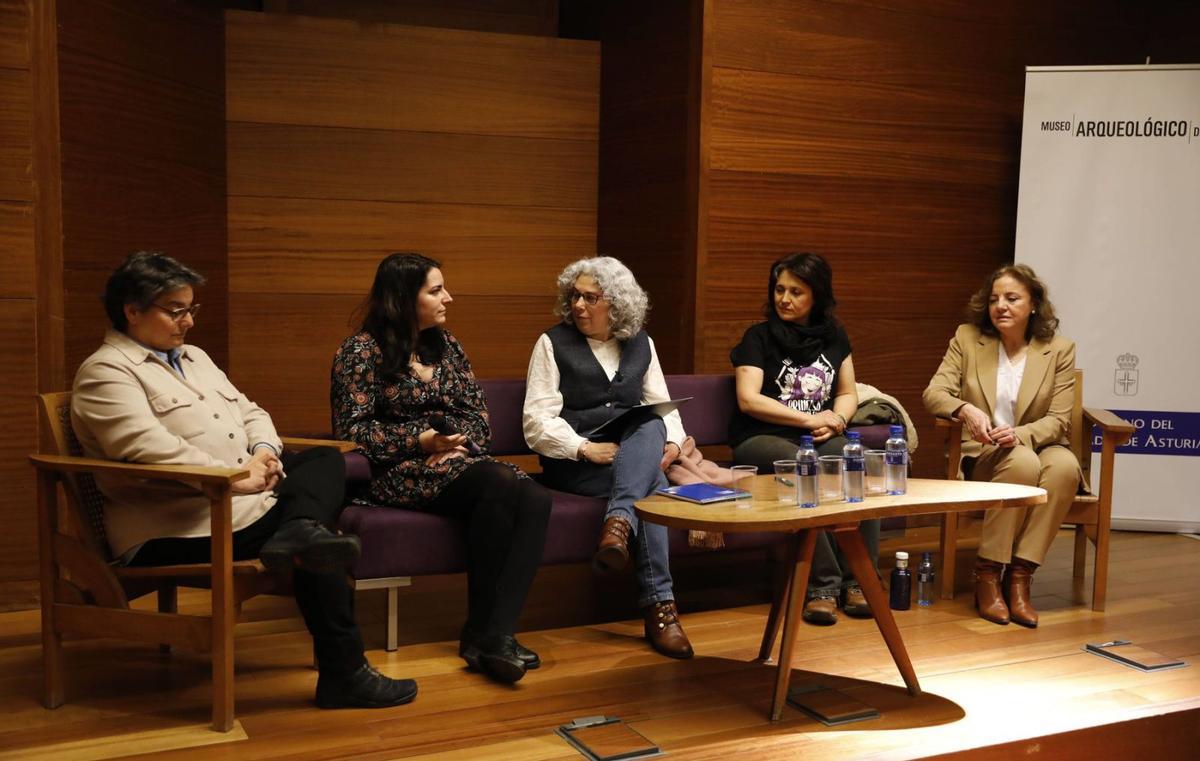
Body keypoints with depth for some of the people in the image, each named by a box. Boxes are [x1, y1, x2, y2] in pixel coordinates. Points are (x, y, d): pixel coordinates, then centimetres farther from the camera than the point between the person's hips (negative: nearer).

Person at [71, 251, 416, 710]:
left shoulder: (193, 357, 21)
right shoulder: (106, 372, -8)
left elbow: (249, 412, 20)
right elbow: (147, 446, -24)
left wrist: (264, 450, -4)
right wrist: (236, 477, -26)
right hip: (181, 526, -9)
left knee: (326, 460, -3)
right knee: (312, 552, -20)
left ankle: (300, 533, -33)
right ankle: (344, 675, -13)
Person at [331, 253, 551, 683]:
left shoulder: (446, 346, 17)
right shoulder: (362, 351, -1)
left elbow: (477, 413, 15)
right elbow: (352, 429, -7)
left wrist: (459, 444, -8)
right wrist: (422, 440, -16)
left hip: (458, 462, 6)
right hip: (399, 471, -6)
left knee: (535, 500, -26)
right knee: (500, 484, -33)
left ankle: (496, 633, -32)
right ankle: (480, 631, -23)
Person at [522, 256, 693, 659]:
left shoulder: (640, 344, 14)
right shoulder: (553, 343, 2)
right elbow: (537, 422, -7)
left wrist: (673, 441, -8)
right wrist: (585, 449, -22)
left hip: (636, 454, 4)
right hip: (573, 461, -4)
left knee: (651, 428, -34)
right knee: (651, 485, -33)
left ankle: (619, 523, -44)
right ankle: (658, 604, -37)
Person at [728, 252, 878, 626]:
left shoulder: (833, 336, 16)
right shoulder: (759, 337, 3)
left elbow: (848, 393, 20)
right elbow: (748, 400, -8)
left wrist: (836, 419, -4)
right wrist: (810, 419, -11)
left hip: (819, 437, 4)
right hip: (762, 439, -4)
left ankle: (857, 580, -21)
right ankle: (822, 585, -30)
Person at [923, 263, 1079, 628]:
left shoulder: (1060, 350, 3)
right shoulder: (967, 338, 3)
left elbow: (1058, 420, -3)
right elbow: (933, 393, -6)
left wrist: (1020, 434, -24)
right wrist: (965, 409, -29)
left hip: (1036, 445, 1)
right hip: (982, 455, -1)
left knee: (1065, 465, -34)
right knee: (1022, 462, -36)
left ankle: (1019, 576, -29)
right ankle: (987, 575, -25)